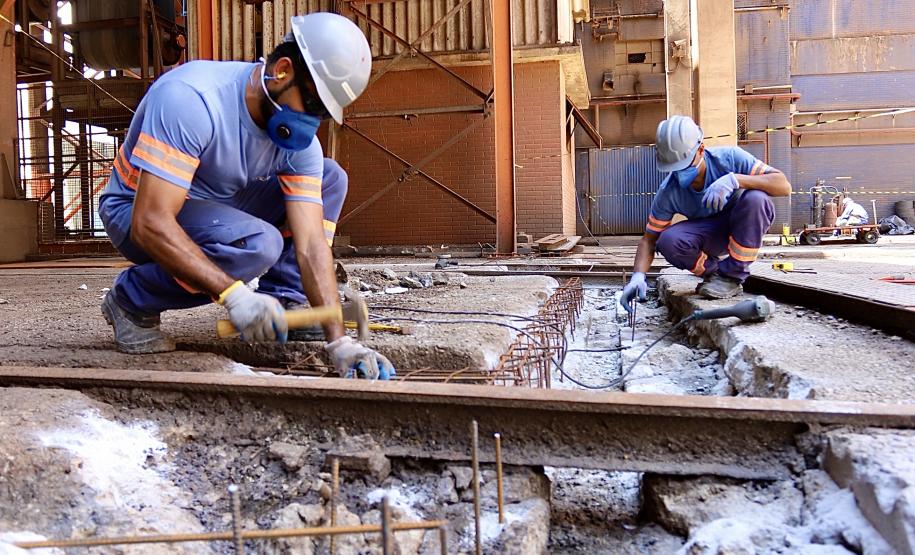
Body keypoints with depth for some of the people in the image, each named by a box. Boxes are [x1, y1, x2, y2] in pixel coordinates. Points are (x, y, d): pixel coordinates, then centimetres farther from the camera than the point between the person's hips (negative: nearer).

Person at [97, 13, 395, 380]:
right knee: (258, 244, -34)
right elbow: (150, 223, -37)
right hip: (135, 213, -6)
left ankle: (282, 303, -5)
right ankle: (131, 300, -8)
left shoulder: (301, 142, -14)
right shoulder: (191, 99, -32)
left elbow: (311, 244, -20)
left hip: (216, 208, 6)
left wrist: (338, 341, -31)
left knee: (329, 177, -6)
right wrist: (234, 293, -46)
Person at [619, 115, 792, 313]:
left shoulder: (729, 158, -24)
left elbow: (784, 186, -29)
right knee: (668, 241, -30)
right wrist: (638, 276, -31)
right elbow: (649, 239, -13)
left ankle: (733, 275, -18)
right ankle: (714, 271, 0)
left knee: (756, 198, -35)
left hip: (744, 227, -1)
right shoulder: (668, 192, -20)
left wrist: (734, 179, -43)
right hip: (709, 234, 1)